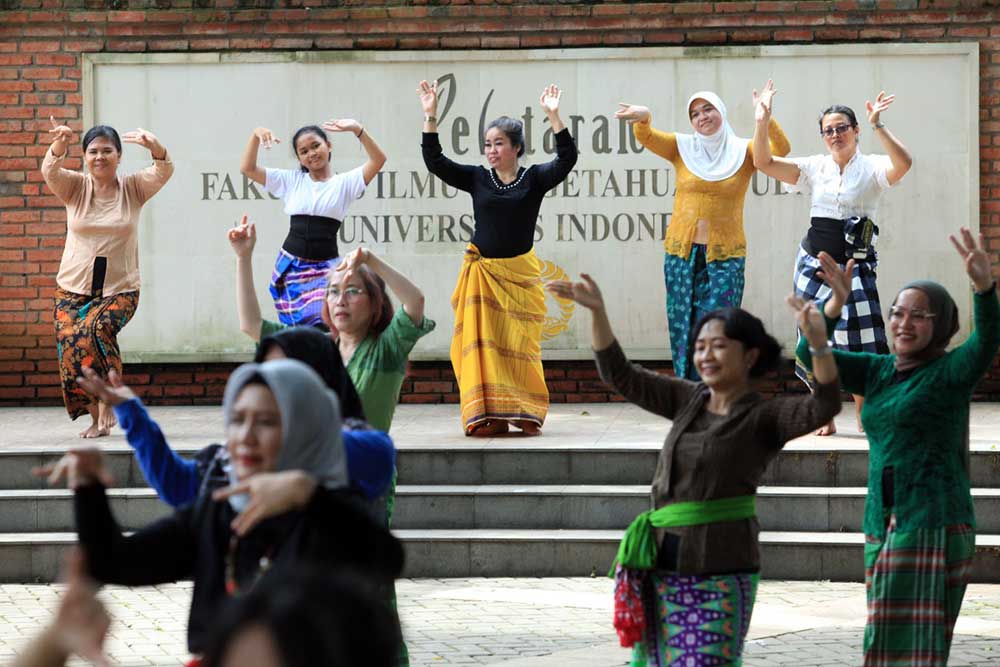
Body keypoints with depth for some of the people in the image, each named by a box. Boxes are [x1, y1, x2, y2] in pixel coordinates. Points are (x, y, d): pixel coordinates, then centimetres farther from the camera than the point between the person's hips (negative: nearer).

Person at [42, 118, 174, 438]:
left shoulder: (133, 188, 1)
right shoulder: (74, 187, 2)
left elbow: (163, 171, -18)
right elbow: (50, 171, -19)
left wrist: (154, 147, -41)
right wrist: (59, 145, -42)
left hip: (120, 290, -2)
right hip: (72, 288, 2)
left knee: (95, 330, -30)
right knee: (71, 356, -6)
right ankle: (97, 418, 15)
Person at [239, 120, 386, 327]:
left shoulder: (345, 183, 2)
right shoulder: (292, 180, 10)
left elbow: (378, 160, -13)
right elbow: (247, 168, 7)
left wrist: (357, 130, -27)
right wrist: (256, 135, -7)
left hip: (325, 268, -3)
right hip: (290, 267, 3)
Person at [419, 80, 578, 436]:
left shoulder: (534, 178, 1)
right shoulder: (477, 178, 6)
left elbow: (567, 158, -12)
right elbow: (434, 161, 2)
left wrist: (553, 116, -20)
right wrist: (430, 116, -6)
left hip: (520, 273, -1)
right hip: (482, 271, 1)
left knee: (520, 344, 0)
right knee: (481, 343, -4)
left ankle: (525, 414, 6)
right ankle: (488, 416, -3)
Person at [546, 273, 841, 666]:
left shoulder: (764, 417, -7)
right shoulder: (688, 400, 9)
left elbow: (824, 407, -24)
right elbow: (619, 375, 10)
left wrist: (818, 343, -39)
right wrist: (597, 311, -1)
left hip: (719, 575, -6)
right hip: (663, 567, 6)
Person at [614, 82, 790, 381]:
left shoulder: (743, 151, 2)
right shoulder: (682, 147, 6)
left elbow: (780, 150, -14)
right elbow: (645, 137, -7)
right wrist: (644, 118, -31)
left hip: (725, 256, -2)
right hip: (682, 253, 2)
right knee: (683, 331, 3)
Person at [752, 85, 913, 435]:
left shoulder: (871, 168, -2)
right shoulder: (815, 168, 8)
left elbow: (903, 164, -23)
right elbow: (764, 162, 2)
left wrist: (878, 126, -31)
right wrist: (762, 123, -10)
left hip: (855, 268, -3)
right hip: (814, 262, 3)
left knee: (859, 343, -7)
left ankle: (864, 417, 6)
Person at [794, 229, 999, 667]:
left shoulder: (950, 371, -3)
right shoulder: (877, 372, 15)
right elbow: (811, 354, 5)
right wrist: (836, 303, -15)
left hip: (933, 526, -7)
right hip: (883, 526, 7)